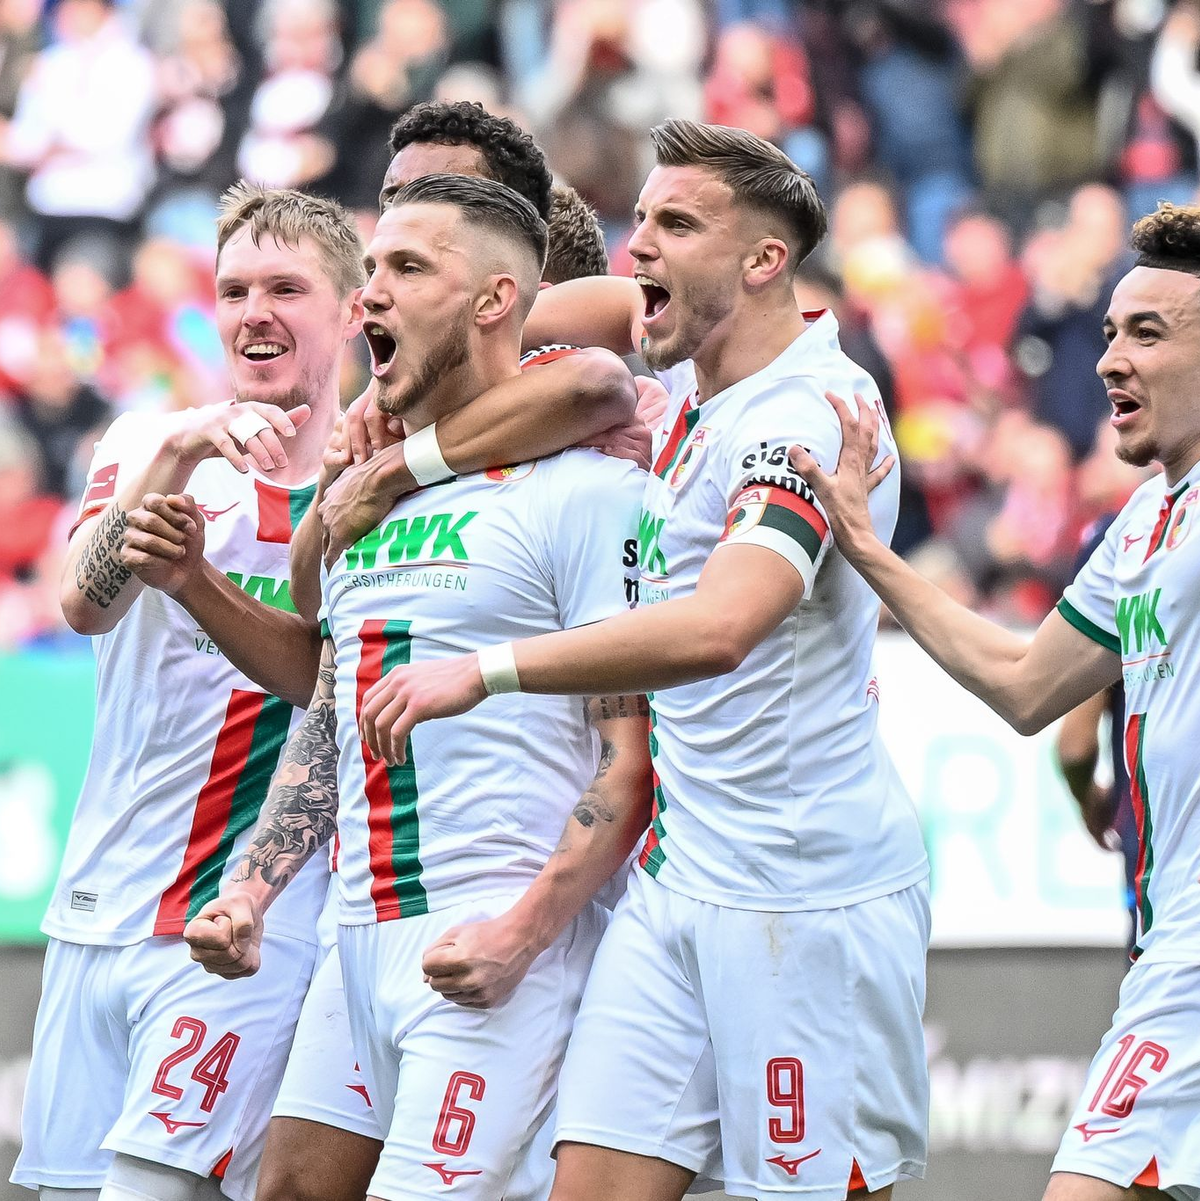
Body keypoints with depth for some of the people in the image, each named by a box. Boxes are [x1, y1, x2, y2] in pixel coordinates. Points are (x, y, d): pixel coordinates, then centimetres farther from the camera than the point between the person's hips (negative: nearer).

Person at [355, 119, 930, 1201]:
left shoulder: (805, 415, -18)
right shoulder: (706, 365, 10)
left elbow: (720, 625, -34)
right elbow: (618, 305, 35)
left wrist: (485, 671, -34)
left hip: (809, 898, -9)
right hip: (676, 873, 9)